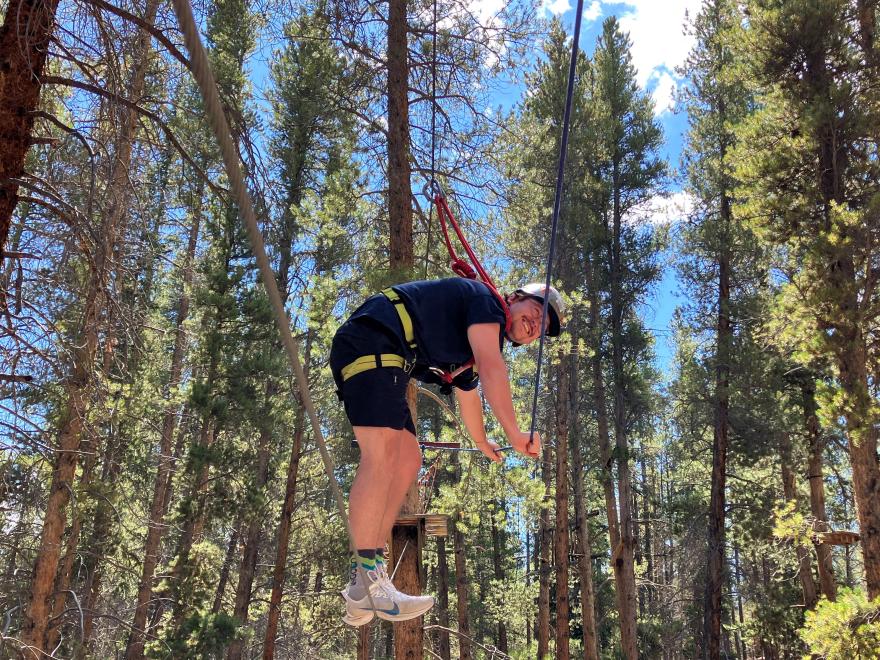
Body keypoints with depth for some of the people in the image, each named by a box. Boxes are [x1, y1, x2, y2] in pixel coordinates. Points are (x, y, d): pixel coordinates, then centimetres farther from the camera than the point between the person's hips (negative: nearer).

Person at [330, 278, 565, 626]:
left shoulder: (472, 351, 28)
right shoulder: (486, 299, -1)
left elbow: (468, 394, 45)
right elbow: (491, 368, -14)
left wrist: (483, 443, 59)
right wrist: (514, 434, -13)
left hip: (387, 363, 11)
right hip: (370, 341, -11)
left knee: (408, 461, 5)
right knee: (382, 453, -22)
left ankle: (365, 578, 2)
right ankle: (367, 585, -26)